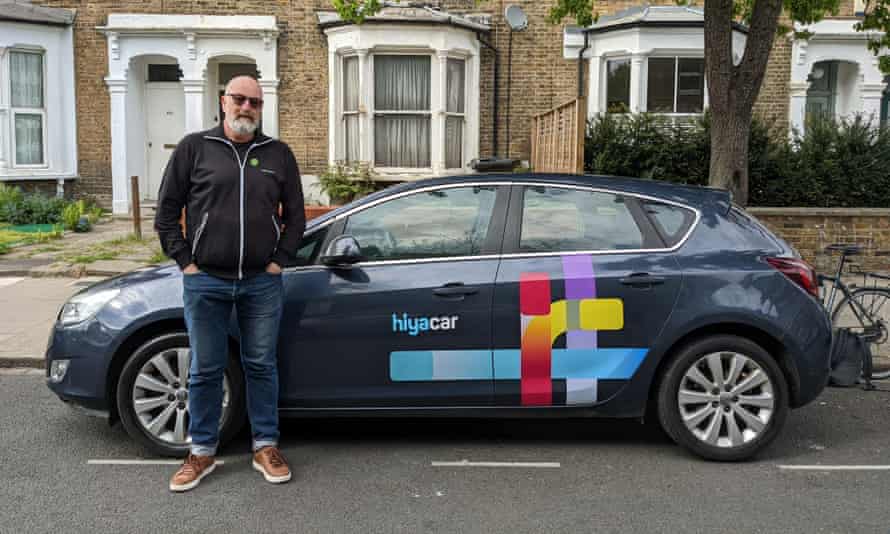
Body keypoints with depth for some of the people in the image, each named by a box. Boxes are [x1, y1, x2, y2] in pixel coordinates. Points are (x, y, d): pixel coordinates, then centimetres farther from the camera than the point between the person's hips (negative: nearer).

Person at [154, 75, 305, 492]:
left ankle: (266, 446, 22)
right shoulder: (194, 148, 2)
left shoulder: (278, 154, 7)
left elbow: (295, 215, 11)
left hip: (262, 282, 1)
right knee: (205, 369, 8)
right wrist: (185, 261, -3)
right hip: (206, 282, -1)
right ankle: (202, 452, 21)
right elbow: (167, 209, 4)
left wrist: (279, 260, 1)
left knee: (262, 365, 9)